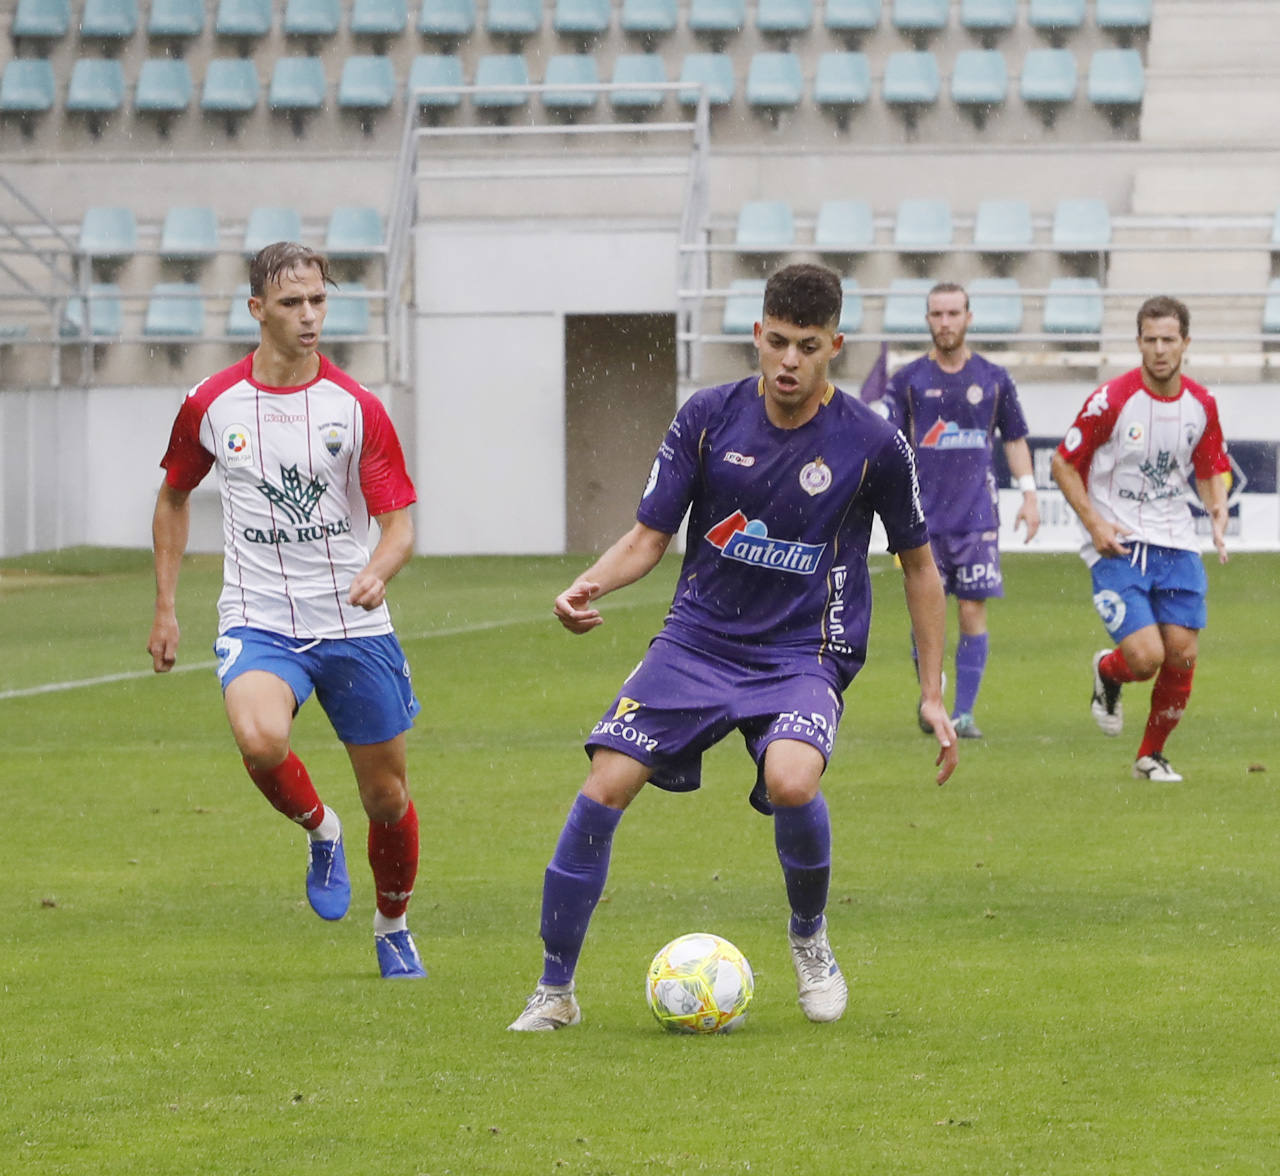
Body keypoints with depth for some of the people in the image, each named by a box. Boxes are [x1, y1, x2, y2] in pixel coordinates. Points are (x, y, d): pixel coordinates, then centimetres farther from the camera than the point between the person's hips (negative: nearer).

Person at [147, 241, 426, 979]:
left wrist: (378, 572, -29)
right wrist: (166, 607, 14)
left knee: (387, 795, 6)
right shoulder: (211, 406, -1)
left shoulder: (357, 408, -5)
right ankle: (320, 830, 1)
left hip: (353, 624, 1)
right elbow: (175, 496, 17)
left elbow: (400, 525, -6)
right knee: (260, 738, -32)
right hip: (258, 621, -1)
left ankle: (393, 928, 34)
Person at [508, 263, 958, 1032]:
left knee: (791, 780, -33)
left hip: (805, 654, -2)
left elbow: (919, 565, 6)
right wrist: (591, 585, -19)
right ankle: (555, 991, 2)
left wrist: (934, 695, 5)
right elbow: (649, 537, 3)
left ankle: (810, 936, -1)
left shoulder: (873, 444, -7)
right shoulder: (709, 418, -3)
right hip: (699, 640, 2)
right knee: (604, 788, -14)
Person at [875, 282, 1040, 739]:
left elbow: (1015, 439, 16)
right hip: (924, 516, 0)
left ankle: (964, 713, 0)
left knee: (973, 611, -5)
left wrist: (1029, 494, 7)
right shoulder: (907, 380, 4)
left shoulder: (993, 379, 8)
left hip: (977, 513, 0)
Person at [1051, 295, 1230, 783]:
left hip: (1177, 545, 4)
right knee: (1145, 656, -17)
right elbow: (1064, 463, -3)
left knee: (1182, 653, -4)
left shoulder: (1202, 404, 3)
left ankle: (1152, 754, 18)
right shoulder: (1111, 399, -12)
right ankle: (1107, 671, 22)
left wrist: (1217, 508, -4)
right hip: (1118, 545, -4)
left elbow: (1211, 470, 17)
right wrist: (1095, 523, -13)